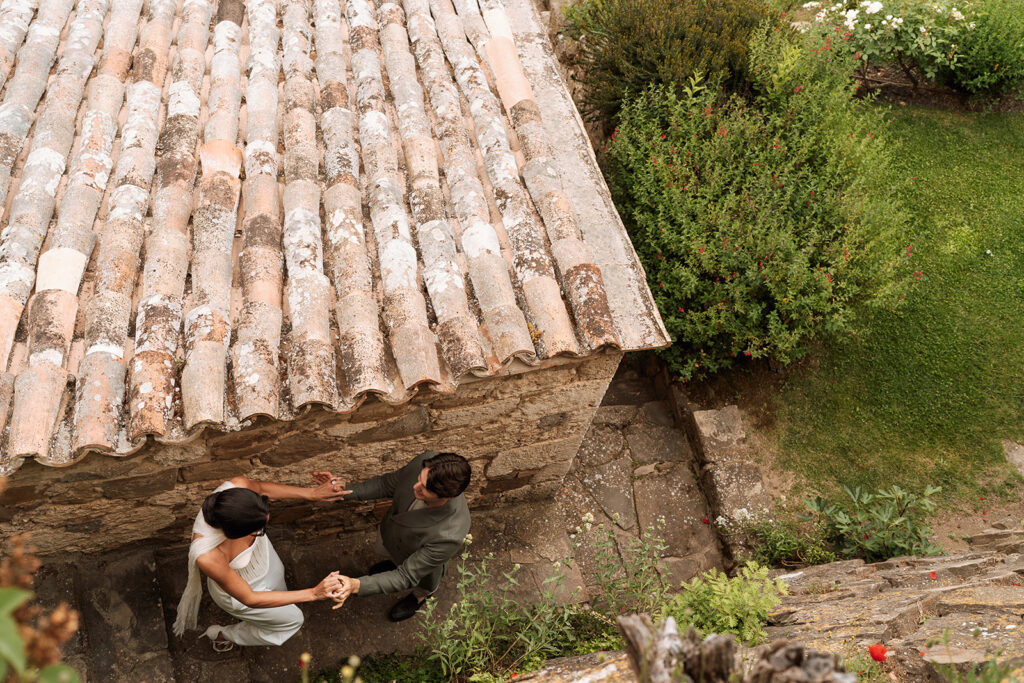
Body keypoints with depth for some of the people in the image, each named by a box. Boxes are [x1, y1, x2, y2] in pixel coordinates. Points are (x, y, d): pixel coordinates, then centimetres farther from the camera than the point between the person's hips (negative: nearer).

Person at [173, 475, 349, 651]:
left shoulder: (238, 486, -37)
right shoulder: (208, 558, -46)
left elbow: (261, 487, -10)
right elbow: (249, 599, -30)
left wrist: (311, 493, -13)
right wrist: (313, 593, -34)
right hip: (238, 587, -4)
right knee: (291, 619, 21)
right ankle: (223, 635, 44)